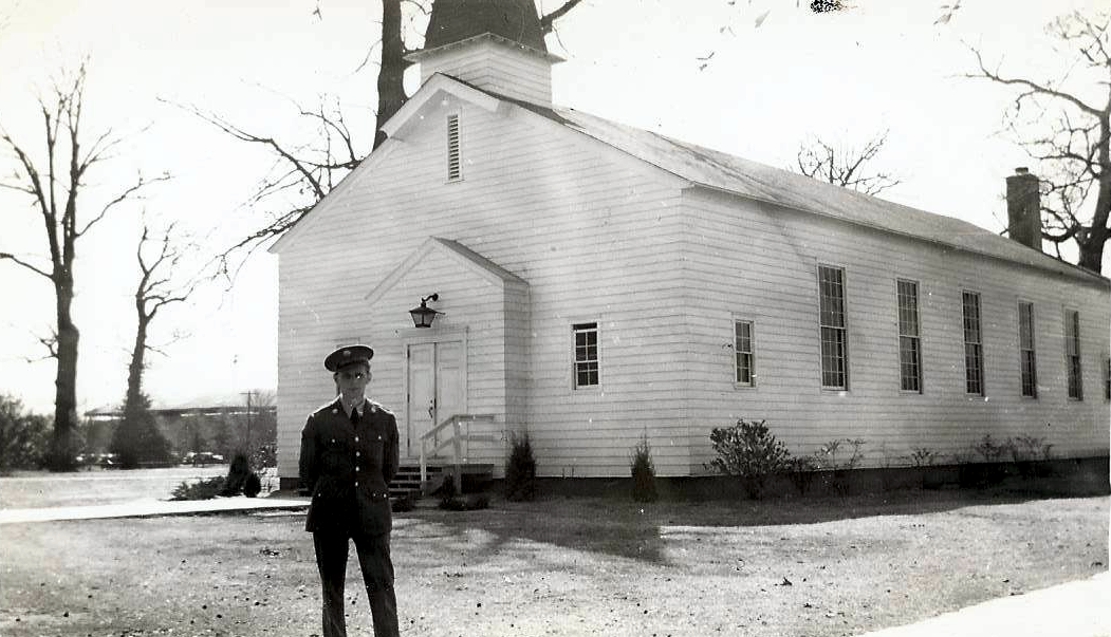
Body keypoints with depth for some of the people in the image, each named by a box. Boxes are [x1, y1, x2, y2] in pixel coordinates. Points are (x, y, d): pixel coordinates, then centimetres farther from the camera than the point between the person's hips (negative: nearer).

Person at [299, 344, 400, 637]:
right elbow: (307, 473, 8)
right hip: (329, 515, 0)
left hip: (372, 514, 0)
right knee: (331, 591, 6)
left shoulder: (385, 421, 4)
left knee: (382, 586, -4)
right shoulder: (319, 421, 0)